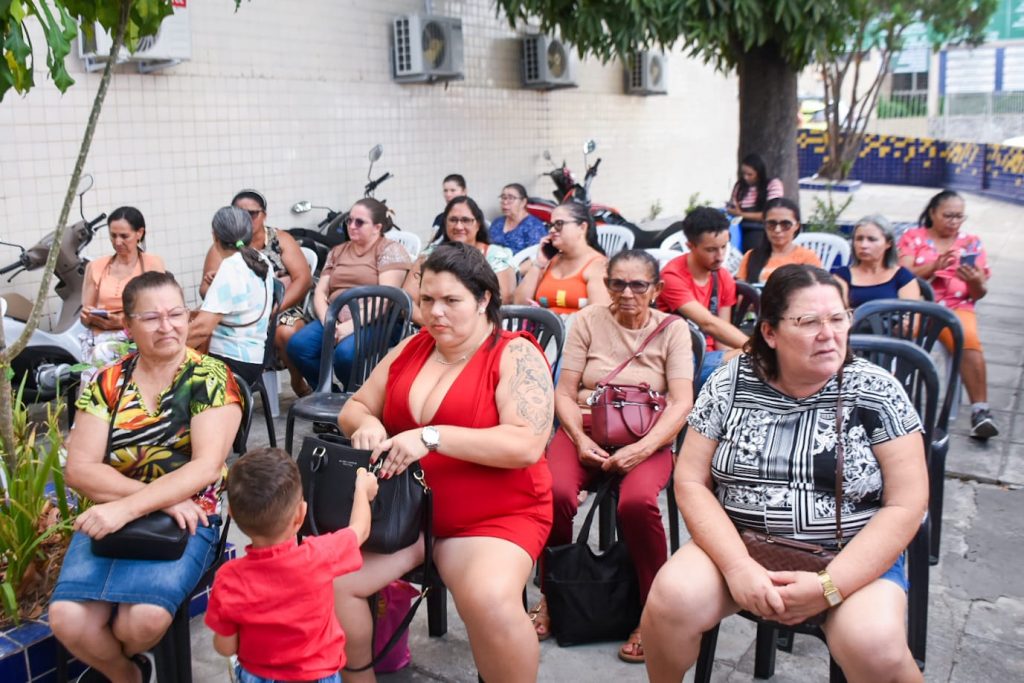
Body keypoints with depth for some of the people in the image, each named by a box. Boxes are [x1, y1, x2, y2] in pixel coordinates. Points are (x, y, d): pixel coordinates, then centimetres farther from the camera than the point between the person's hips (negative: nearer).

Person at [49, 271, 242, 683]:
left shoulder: (211, 378, -3)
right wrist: (160, 498, -16)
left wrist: (129, 507, -24)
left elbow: (207, 466, -14)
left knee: (144, 618, -29)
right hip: (113, 516, 3)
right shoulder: (106, 383, 6)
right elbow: (79, 469, -2)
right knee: (68, 620, -22)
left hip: (187, 518, -3)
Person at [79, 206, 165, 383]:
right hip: (99, 338, 2)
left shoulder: (153, 264, 8)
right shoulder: (95, 267, 16)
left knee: (103, 354, -31)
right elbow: (84, 317, 18)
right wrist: (88, 317, -6)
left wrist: (124, 321, -17)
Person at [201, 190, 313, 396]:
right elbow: (205, 290, 3)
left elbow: (304, 279, -3)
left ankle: (299, 383, -4)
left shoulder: (281, 239, 8)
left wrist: (275, 308, -16)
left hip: (282, 311, 0)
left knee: (287, 333, -33)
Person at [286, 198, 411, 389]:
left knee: (346, 352, -35)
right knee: (297, 345, -22)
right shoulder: (337, 251, 22)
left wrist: (352, 325, -20)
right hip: (335, 320, 6)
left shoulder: (390, 250, 4)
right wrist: (328, 321, -8)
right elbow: (320, 292, 14)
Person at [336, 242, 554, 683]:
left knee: (490, 603, -33)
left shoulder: (516, 356, -9)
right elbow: (353, 408, 16)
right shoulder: (411, 349, 9)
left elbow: (527, 445, -21)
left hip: (496, 517, -5)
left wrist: (432, 436, -26)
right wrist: (366, 424, -10)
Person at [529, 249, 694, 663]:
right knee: (555, 492, -29)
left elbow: (681, 404, -5)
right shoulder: (589, 321, 7)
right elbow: (564, 392, 5)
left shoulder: (673, 330, 4)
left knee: (637, 501, -33)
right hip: (584, 429, 1)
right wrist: (580, 439, -13)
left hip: (648, 438, -1)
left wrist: (643, 448, -20)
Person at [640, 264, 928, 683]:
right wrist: (737, 566, -18)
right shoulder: (729, 384, -4)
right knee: (671, 599, -24)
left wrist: (829, 585, -18)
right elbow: (690, 482, -4)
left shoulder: (876, 392, -7)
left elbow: (905, 504, -8)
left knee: (874, 646, -30)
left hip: (852, 557, -1)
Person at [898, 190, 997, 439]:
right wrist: (935, 266, -16)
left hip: (956, 307, 1)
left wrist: (975, 282, -11)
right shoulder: (912, 237, 12)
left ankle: (980, 410, -31)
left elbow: (980, 293, 13)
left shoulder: (972, 243, 16)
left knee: (969, 340, -32)